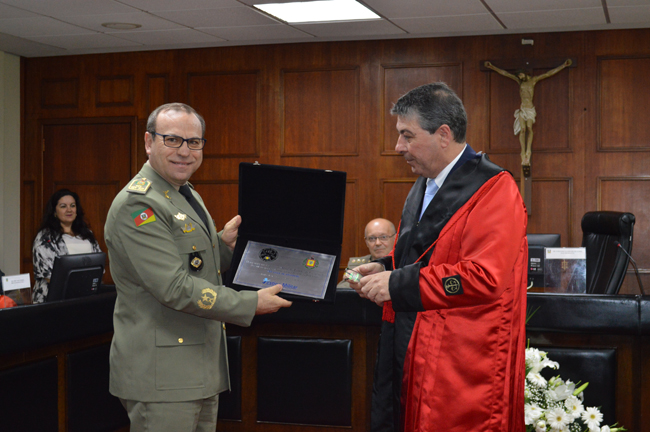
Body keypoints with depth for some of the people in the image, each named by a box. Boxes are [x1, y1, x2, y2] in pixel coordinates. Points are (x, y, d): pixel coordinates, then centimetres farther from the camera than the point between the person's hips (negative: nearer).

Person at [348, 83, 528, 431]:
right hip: (410, 352, 8)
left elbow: (484, 277, -23)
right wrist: (384, 269, 7)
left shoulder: (493, 191, -13)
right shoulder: (423, 187, 16)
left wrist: (398, 284, -20)